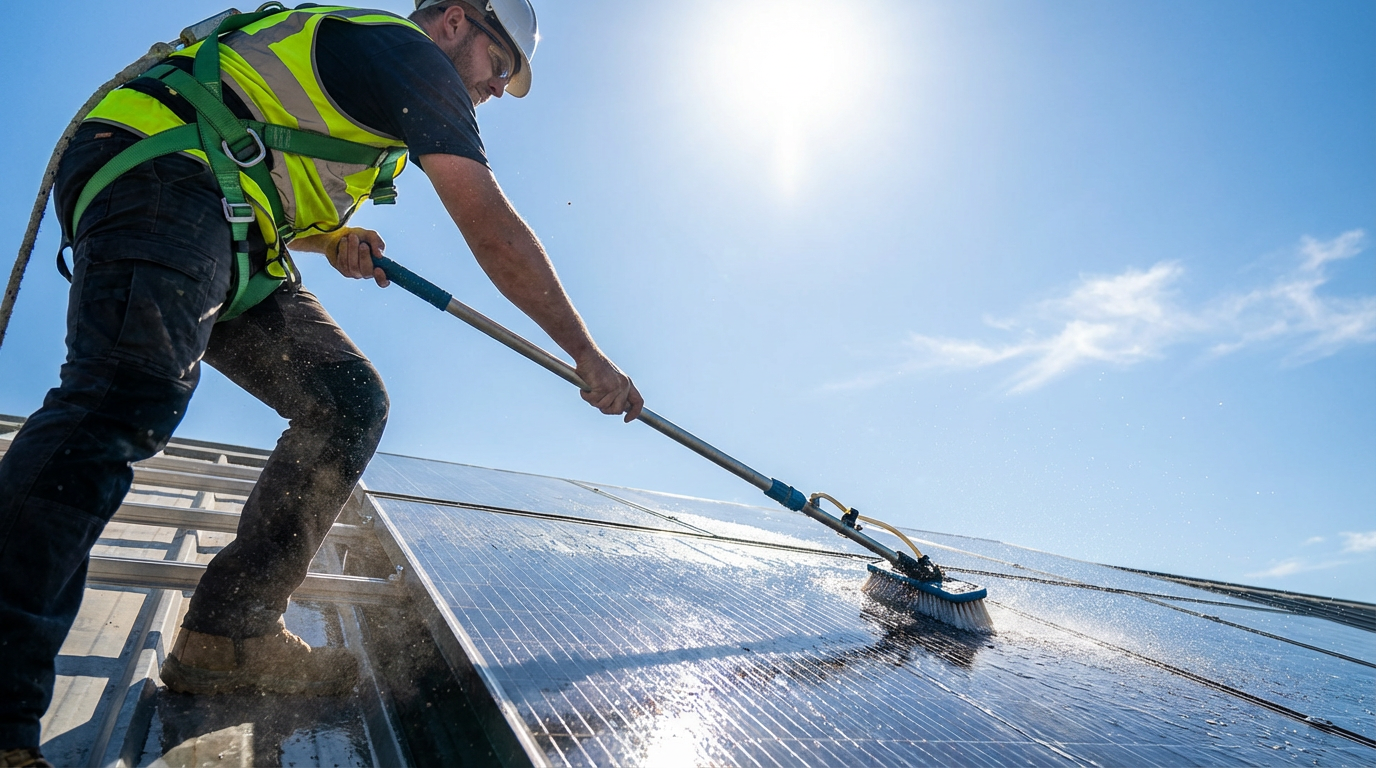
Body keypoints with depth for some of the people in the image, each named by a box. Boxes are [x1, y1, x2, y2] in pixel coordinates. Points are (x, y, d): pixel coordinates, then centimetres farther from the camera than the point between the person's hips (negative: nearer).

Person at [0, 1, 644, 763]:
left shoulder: (364, 63, 27)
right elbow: (494, 233, -11)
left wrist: (333, 238, 10)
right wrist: (588, 356, -6)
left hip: (231, 240, 10)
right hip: (155, 172, -10)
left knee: (349, 403, -2)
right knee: (131, 399, -30)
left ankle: (227, 638, -2)